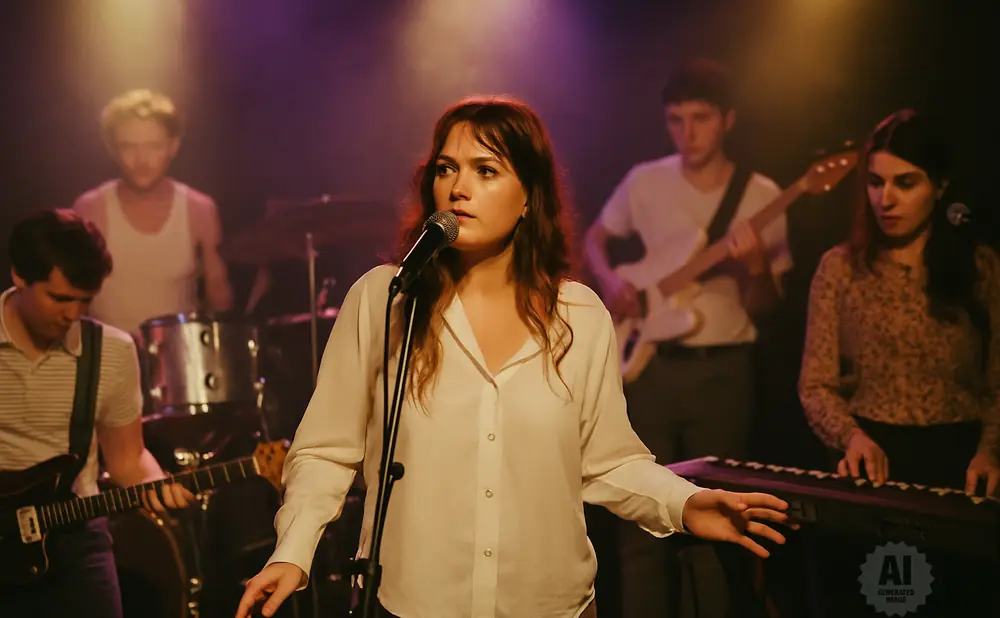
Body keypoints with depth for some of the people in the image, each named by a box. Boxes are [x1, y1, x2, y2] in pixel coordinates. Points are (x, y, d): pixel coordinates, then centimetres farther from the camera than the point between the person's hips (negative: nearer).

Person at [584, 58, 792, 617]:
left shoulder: (760, 195, -2)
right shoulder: (645, 181, 1)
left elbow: (763, 308, -1)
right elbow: (595, 238, 16)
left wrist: (756, 267, -23)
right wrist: (611, 282, -3)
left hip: (722, 369, -1)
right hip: (649, 364, 1)